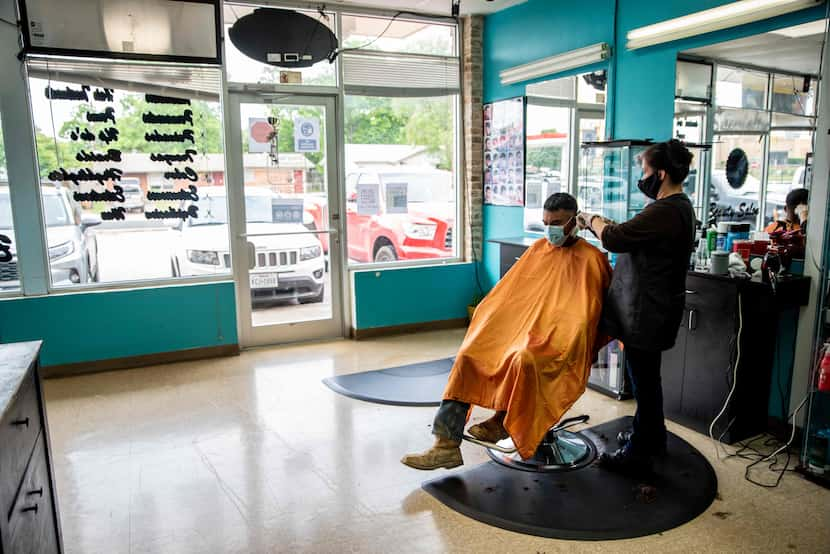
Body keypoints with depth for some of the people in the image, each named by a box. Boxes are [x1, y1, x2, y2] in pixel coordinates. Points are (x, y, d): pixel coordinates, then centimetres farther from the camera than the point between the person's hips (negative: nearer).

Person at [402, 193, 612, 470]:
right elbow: (511, 292, 20)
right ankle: (447, 442, -20)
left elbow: (584, 313, -3)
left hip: (557, 338, -5)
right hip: (516, 327, 5)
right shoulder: (538, 249, 19)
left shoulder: (590, 259, 2)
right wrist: (487, 321, 7)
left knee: (524, 360, -37)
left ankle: (502, 422, -9)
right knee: (468, 356, -18)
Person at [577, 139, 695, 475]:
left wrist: (593, 220, -6)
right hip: (652, 309, 10)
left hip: (647, 312, -10)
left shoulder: (664, 212, -23)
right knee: (646, 375, 23)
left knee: (644, 378, 3)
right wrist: (603, 225, 7)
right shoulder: (678, 206, 10)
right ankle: (652, 437, 41)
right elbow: (632, 237, 14)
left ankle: (638, 454, 18)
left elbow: (615, 239, -24)